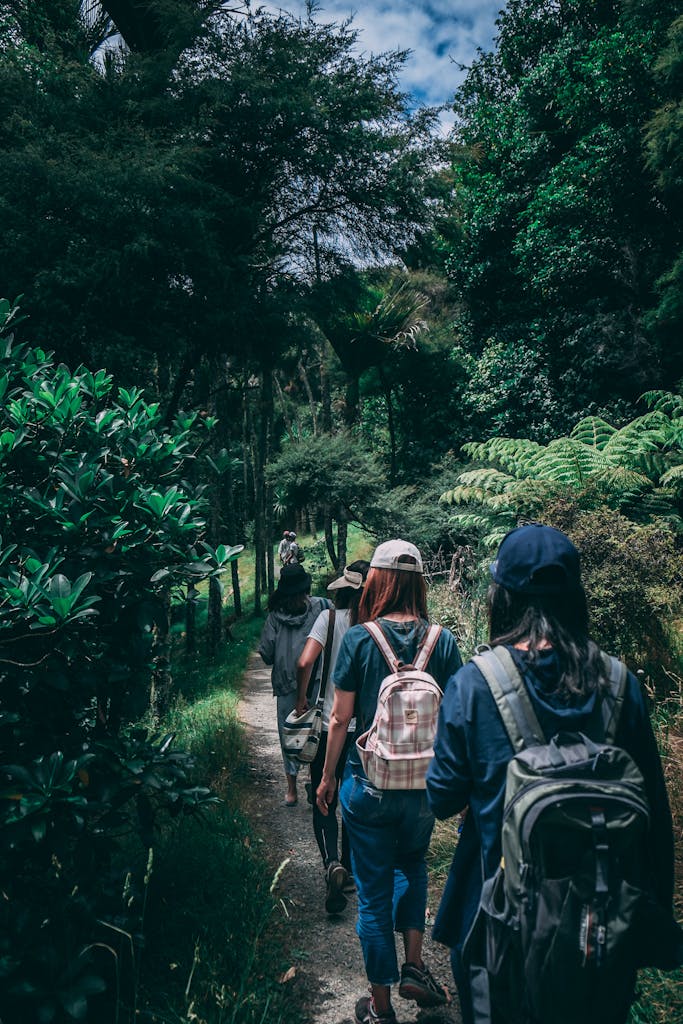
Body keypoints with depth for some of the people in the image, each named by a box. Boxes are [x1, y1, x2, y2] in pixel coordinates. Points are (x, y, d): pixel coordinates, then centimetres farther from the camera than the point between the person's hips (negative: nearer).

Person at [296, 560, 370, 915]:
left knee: (324, 803, 9)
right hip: (367, 729, 3)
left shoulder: (330, 617, -10)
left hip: (329, 726, -2)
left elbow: (305, 663, -21)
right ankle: (349, 869, 31)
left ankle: (333, 865, -13)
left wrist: (301, 698, -5)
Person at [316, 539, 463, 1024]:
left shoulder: (359, 638, -13)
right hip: (424, 784, 2)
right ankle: (414, 965, 26)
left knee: (374, 892, 14)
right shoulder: (443, 640, -8)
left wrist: (327, 777, 7)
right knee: (412, 864, 31)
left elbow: (340, 719, -8)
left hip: (369, 784, -2)